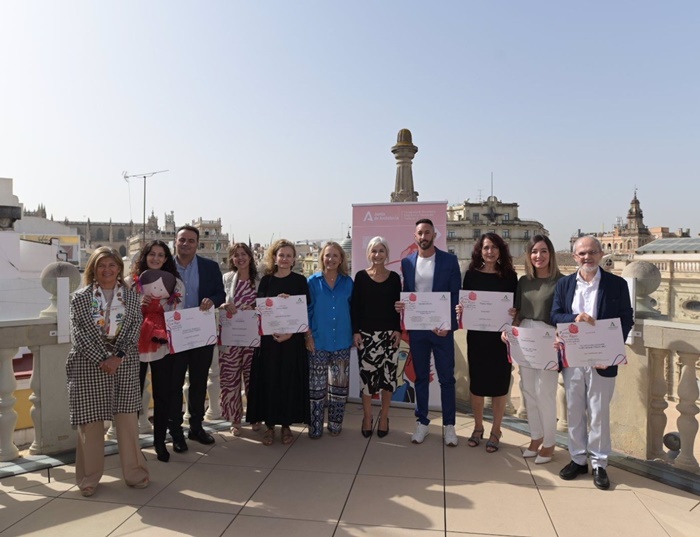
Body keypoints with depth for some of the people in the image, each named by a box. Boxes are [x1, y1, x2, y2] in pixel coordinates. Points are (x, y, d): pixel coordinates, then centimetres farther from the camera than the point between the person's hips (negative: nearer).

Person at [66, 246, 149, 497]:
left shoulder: (131, 297, 6)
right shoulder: (80, 297, 1)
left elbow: (135, 330, -1)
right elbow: (79, 333, -6)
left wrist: (118, 356, -13)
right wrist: (102, 360, -13)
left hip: (125, 365, 1)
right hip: (89, 366, -1)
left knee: (128, 419, 3)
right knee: (90, 422, 4)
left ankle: (135, 472, 17)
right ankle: (89, 477, 20)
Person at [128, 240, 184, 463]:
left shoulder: (175, 282, 3)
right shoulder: (132, 281, 0)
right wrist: (140, 305, -16)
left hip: (163, 346, 1)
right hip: (136, 344, -1)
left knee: (163, 395, 8)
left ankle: (160, 441, 23)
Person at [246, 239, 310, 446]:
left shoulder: (300, 280, 2)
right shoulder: (266, 280, 6)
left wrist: (291, 333, -12)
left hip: (293, 339, -1)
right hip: (268, 338, 1)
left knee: (289, 381, 4)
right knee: (268, 380, 3)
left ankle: (286, 425, 18)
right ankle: (269, 425, 16)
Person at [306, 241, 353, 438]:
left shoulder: (347, 282, 5)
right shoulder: (312, 281, 0)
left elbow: (352, 309, 9)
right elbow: (306, 310, 0)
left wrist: (354, 333, 4)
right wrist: (308, 335, -6)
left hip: (341, 340, 2)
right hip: (318, 340, -2)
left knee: (339, 383, 10)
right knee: (317, 385, 3)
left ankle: (335, 423, 24)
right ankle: (315, 426, 15)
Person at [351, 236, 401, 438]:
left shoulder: (394, 277, 4)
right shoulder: (361, 276, 1)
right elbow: (355, 306, 0)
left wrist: (398, 330, -4)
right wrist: (355, 331, -6)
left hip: (389, 333, 1)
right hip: (366, 333, -1)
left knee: (388, 375, 4)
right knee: (367, 375, 1)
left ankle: (384, 417, 21)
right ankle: (367, 417, 18)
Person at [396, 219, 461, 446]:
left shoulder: (449, 260, -3)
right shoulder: (407, 262, 6)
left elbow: (455, 295, -5)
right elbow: (406, 292, 11)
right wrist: (402, 305, -12)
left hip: (442, 327, -2)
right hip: (417, 328, 2)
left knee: (447, 378, 6)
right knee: (420, 377, 12)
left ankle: (449, 425, 20)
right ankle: (422, 422, 24)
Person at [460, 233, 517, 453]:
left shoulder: (509, 275, 0)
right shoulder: (471, 274, 2)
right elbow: (463, 303, 6)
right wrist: (460, 311, -14)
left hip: (500, 336, -1)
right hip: (476, 335, 1)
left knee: (499, 383, 7)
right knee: (476, 381, 10)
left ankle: (495, 431, 23)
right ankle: (478, 427, 28)